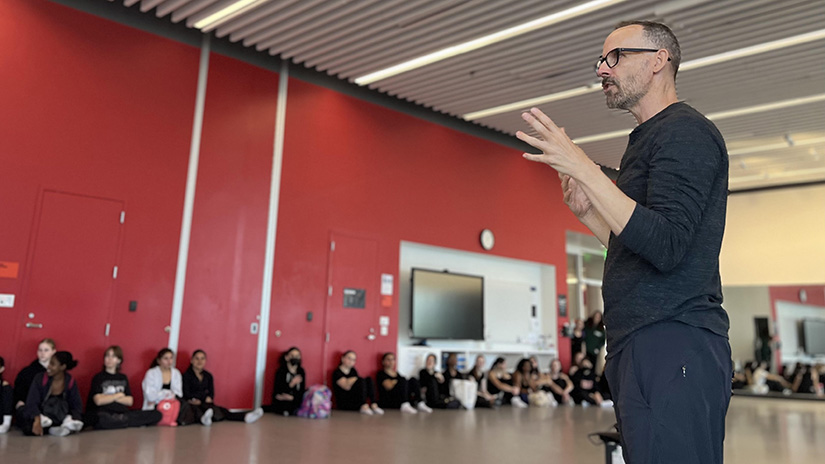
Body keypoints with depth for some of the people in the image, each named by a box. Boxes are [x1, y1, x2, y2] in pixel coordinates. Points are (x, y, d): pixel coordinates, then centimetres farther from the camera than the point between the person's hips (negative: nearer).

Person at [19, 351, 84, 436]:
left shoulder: (70, 382, -6)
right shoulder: (40, 378, -11)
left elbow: (77, 406, -6)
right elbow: (32, 403, -21)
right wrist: (37, 420, -40)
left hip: (60, 417, 1)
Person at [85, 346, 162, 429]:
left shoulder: (123, 378, 20)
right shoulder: (98, 378, 7)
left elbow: (130, 401, 9)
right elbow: (99, 401, -9)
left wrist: (108, 397, -3)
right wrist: (119, 395, 2)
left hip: (122, 413, 5)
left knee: (157, 415, -16)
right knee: (102, 420, -45)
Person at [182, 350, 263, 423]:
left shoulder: (208, 376, 16)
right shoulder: (186, 375, 2)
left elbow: (211, 393, 11)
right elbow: (187, 395, -4)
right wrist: (205, 397, -6)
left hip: (204, 404, 3)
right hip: (192, 405, -3)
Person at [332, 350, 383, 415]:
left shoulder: (353, 371, 16)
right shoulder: (337, 373, -7)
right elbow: (346, 386, -21)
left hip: (356, 403, 7)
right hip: (344, 404, -7)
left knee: (368, 379, -11)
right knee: (361, 380, -23)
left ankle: (374, 405, -24)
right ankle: (364, 406, -34)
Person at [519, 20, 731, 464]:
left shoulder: (685, 131, -7)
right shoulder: (648, 140, 23)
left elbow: (666, 247, -21)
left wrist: (583, 168, -20)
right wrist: (585, 211, 14)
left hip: (672, 345, -10)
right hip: (641, 345, 10)